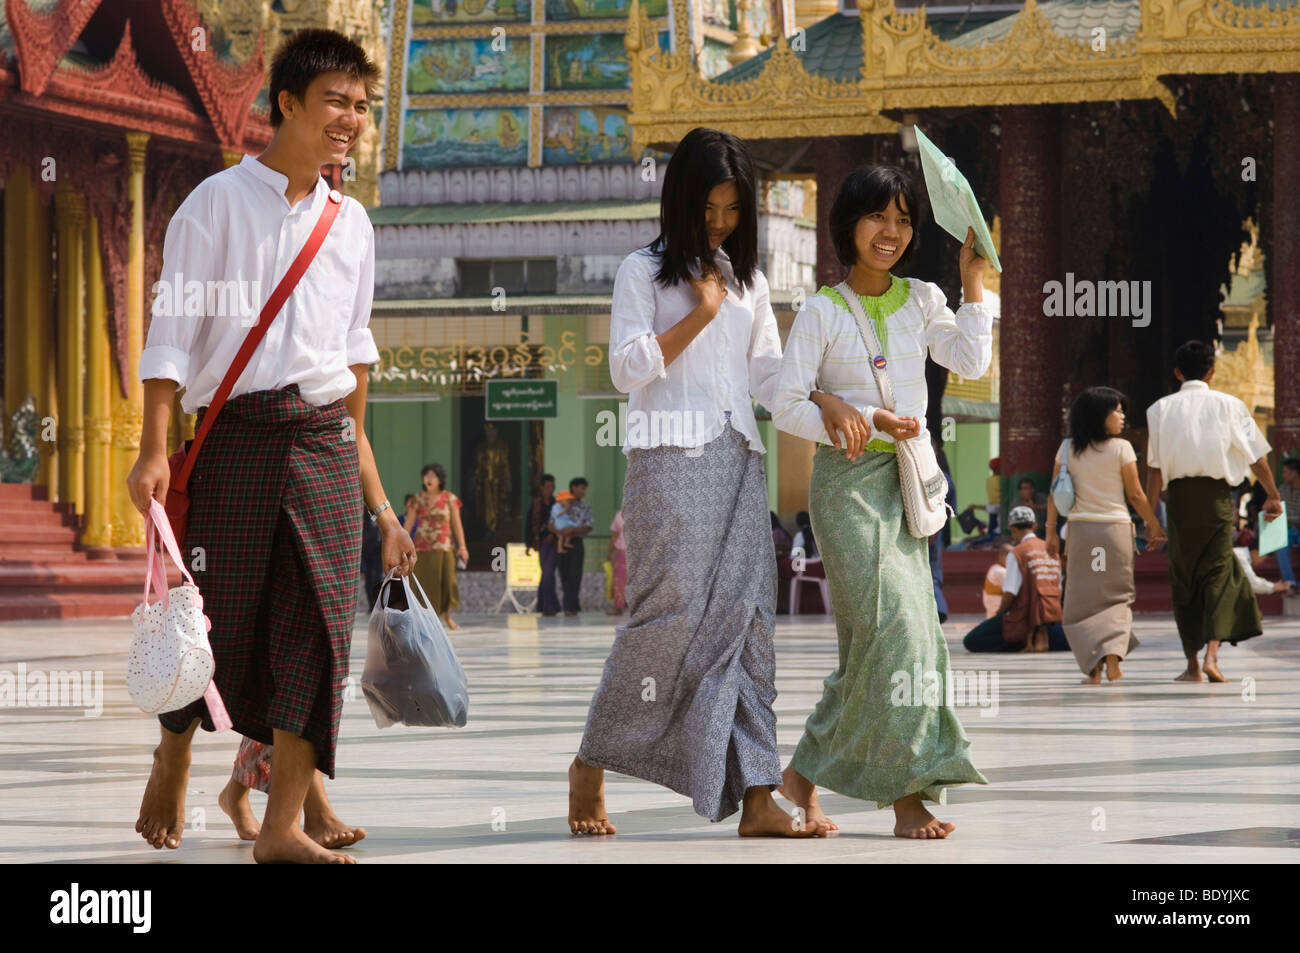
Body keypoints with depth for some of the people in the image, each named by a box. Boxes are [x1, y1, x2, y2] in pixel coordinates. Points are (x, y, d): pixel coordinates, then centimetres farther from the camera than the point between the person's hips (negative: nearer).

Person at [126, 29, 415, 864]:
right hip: (235, 430, -4)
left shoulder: (351, 224, 15)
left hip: (324, 440, 4)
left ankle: (284, 824, -5)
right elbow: (173, 329, -3)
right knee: (218, 613, 3)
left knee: (322, 624, -7)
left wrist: (375, 494, 20)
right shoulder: (219, 203, 0)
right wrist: (154, 449, -12)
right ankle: (173, 762, 31)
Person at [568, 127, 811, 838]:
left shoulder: (747, 280, 21)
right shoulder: (644, 272, 6)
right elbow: (628, 368, -4)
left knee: (746, 614, -4)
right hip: (670, 457, -5)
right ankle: (590, 767, 3)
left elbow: (768, 375, 16)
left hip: (739, 458, 5)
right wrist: (700, 314, -5)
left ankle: (757, 797, -10)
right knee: (671, 611, -12)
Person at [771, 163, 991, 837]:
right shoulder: (821, 311, -3)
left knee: (874, 640, 2)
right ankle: (909, 792, -13)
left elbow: (971, 361, -5)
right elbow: (786, 404, -5)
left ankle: (804, 775, 12)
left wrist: (972, 279, -3)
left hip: (907, 478, 5)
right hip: (847, 478, -5)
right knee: (891, 625, -15)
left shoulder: (921, 301, 10)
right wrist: (862, 422, -17)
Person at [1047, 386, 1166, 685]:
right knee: (1116, 596, 8)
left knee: (1084, 600, 4)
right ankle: (1113, 658, -7)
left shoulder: (1068, 449, 4)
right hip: (1116, 527, -2)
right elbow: (1135, 495, -1)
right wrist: (1155, 526, 10)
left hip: (1080, 529, 2)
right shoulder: (1121, 448, -4)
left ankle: (1094, 667, -6)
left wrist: (1051, 531, 12)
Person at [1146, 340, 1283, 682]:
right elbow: (1256, 457, 4)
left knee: (1184, 577, 10)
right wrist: (1273, 496, 16)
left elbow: (1154, 468, 0)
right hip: (1216, 494, -1)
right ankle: (1212, 652, -16)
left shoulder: (1160, 409, 3)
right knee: (1218, 571, 4)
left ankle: (1192, 664, 12)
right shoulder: (1228, 405, 2)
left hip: (1179, 496, 1)